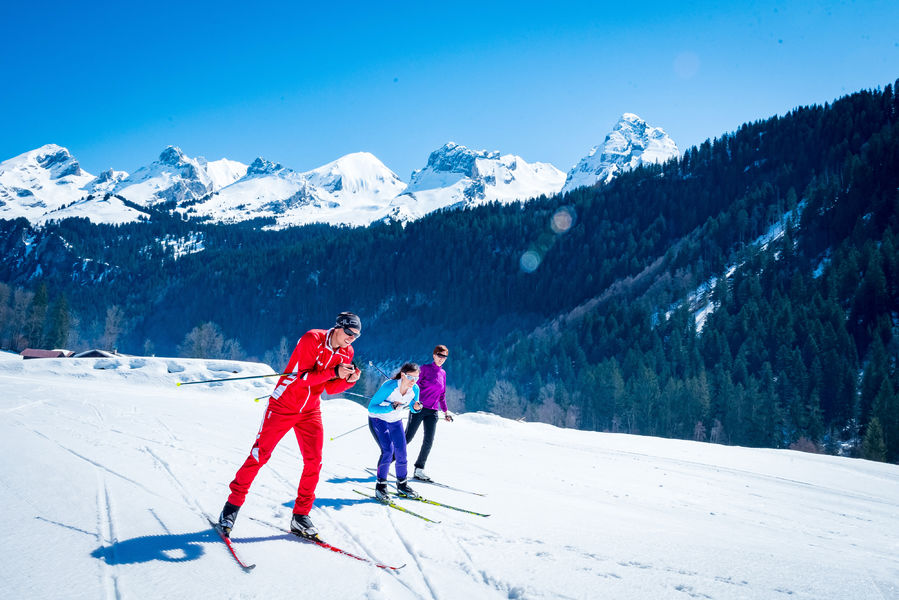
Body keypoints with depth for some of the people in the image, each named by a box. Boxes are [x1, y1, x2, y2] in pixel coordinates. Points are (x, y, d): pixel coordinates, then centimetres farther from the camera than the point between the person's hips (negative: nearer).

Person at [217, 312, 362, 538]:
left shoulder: (347, 352, -1)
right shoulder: (312, 339, -20)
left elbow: (330, 388, 4)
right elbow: (302, 376, -25)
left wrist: (349, 380, -15)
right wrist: (334, 372, -33)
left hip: (310, 411, 6)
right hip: (283, 405, -5)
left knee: (314, 462, -2)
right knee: (260, 454, -2)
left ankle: (300, 516, 10)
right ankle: (234, 503, 15)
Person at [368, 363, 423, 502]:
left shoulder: (415, 389, -16)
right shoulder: (388, 386, -32)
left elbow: (412, 408, 3)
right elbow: (371, 407, -30)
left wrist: (416, 407, -21)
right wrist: (391, 408, -42)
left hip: (395, 422, 5)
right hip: (378, 420, -5)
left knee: (401, 453, 1)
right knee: (388, 451, -19)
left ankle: (402, 485, 20)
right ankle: (380, 487, -6)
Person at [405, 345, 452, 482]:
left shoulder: (443, 373, 14)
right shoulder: (425, 368, -3)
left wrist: (445, 411, 22)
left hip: (432, 412, 5)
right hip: (418, 408, -5)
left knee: (429, 441, -4)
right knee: (407, 438, -3)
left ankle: (419, 470, 3)